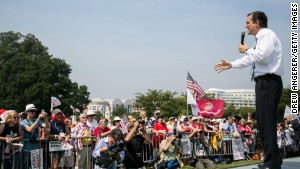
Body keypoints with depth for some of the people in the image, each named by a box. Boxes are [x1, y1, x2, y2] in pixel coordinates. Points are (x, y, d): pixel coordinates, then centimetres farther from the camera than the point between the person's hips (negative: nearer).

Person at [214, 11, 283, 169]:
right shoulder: (261, 38, 22)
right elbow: (250, 60, 31)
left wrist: (247, 50, -7)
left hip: (268, 82, -10)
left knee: (267, 122, -10)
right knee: (263, 122, 13)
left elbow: (263, 56, -23)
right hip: (264, 83, 10)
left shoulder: (267, 34, -8)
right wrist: (231, 64, 31)